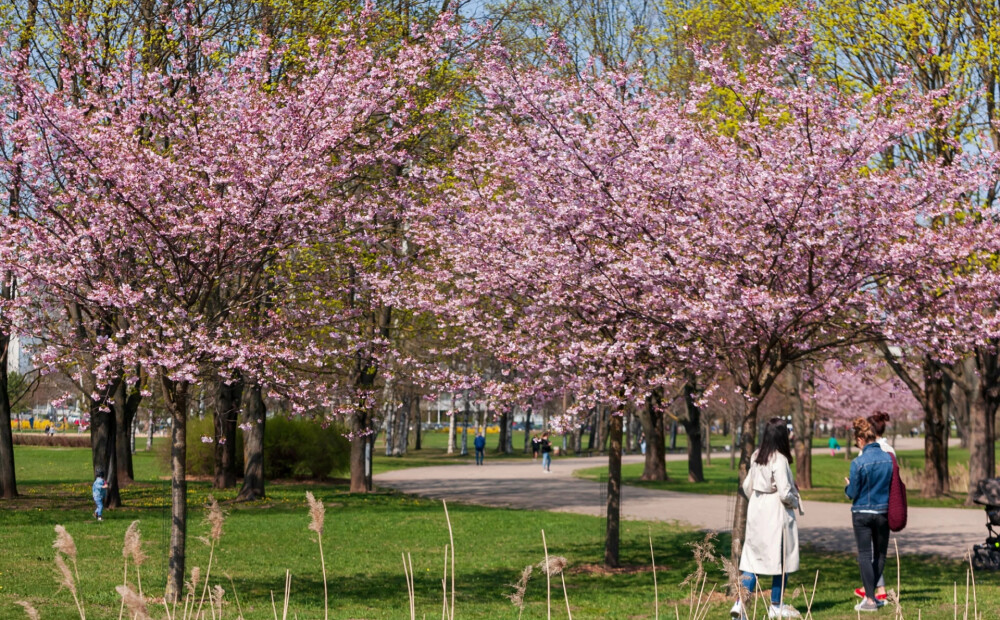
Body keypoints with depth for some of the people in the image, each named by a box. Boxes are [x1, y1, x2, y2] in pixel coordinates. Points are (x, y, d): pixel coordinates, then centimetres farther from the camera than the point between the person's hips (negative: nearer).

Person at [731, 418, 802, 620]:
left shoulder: (756, 457, 6)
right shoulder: (779, 460, -16)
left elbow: (747, 486, 13)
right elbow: (784, 493, -18)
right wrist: (795, 502, 0)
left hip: (756, 512, 7)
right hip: (776, 514, -7)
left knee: (752, 558, 7)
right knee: (781, 559, 7)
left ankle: (741, 603, -3)